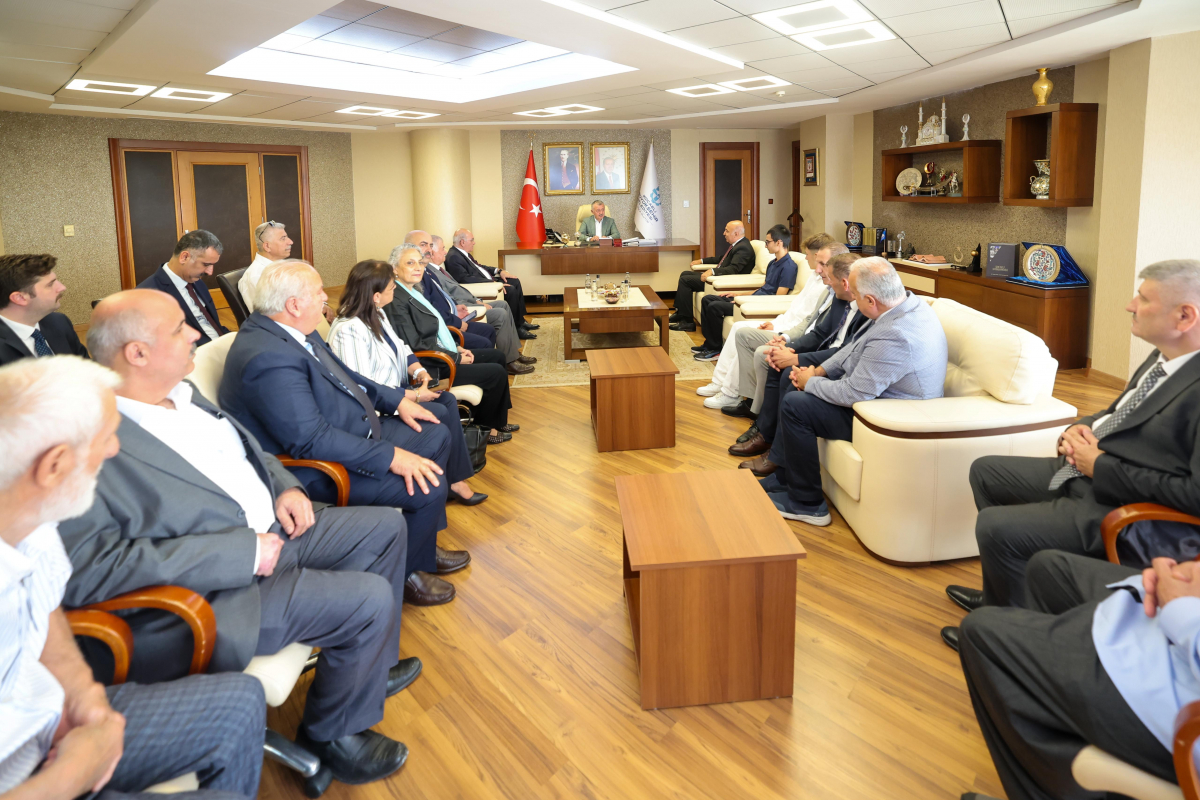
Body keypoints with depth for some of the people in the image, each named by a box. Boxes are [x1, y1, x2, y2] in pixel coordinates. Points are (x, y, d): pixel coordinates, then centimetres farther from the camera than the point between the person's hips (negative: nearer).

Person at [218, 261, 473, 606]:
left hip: (353, 432, 11)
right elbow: (311, 439, -32)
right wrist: (391, 456, -31)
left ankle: (423, 546, 25)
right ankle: (408, 574, 6)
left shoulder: (289, 330, 2)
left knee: (436, 434, 14)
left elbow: (343, 376, 16)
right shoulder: (269, 358, -30)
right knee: (428, 485, -21)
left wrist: (398, 400, 7)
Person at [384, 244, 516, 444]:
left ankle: (498, 421, 23)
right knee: (497, 372, -10)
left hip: (443, 353, 11)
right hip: (431, 367, -11)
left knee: (497, 356, 15)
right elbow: (416, 345, -22)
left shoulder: (414, 292, 10)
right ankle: (484, 428, 10)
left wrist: (457, 348, 5)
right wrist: (456, 358, -16)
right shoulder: (397, 302, -20)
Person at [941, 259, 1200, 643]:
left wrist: (1102, 466, -22)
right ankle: (999, 593, 30)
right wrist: (1080, 428, -1)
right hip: (1082, 470, 11)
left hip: (1114, 504, -10)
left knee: (995, 526, -22)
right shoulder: (1164, 359, 5)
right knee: (985, 470, 18)